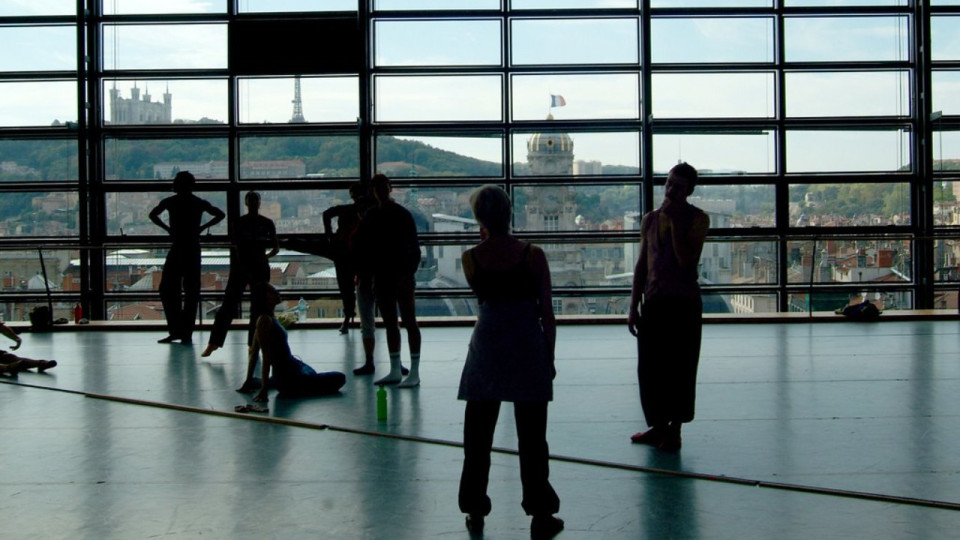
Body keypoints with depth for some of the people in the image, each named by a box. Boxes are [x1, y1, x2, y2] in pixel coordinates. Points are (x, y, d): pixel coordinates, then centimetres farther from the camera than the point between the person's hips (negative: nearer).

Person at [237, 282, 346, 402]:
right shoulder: (265, 320, -21)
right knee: (339, 378, -7)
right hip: (288, 379, -9)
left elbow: (253, 353, 11)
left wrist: (249, 381, 16)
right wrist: (264, 390, -26)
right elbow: (266, 357, -24)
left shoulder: (268, 318, 7)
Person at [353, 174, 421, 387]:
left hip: (401, 276, -5)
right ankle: (395, 370, 17)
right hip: (381, 277, 5)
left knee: (409, 322, -3)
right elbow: (362, 248, 11)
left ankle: (414, 372, -1)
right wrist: (363, 275, 4)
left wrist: (409, 273, -17)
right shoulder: (370, 217, 8)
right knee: (390, 324, 10)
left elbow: (414, 247, -8)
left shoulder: (402, 215, -5)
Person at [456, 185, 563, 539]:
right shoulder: (533, 255, -8)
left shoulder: (471, 258, -4)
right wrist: (549, 357, 5)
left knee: (477, 434, 13)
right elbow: (547, 313, -5)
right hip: (528, 348, -1)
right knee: (531, 436, 6)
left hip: (487, 347, 1)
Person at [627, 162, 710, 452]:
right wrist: (634, 306, 9)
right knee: (650, 368, 8)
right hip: (653, 301, 5)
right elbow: (642, 263, 13)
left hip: (684, 303, -5)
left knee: (679, 368, 0)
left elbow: (687, 260, -18)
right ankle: (658, 426, 22)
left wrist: (675, 221, -17)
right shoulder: (650, 219, 10)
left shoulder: (697, 219, -4)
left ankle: (674, 430, 11)